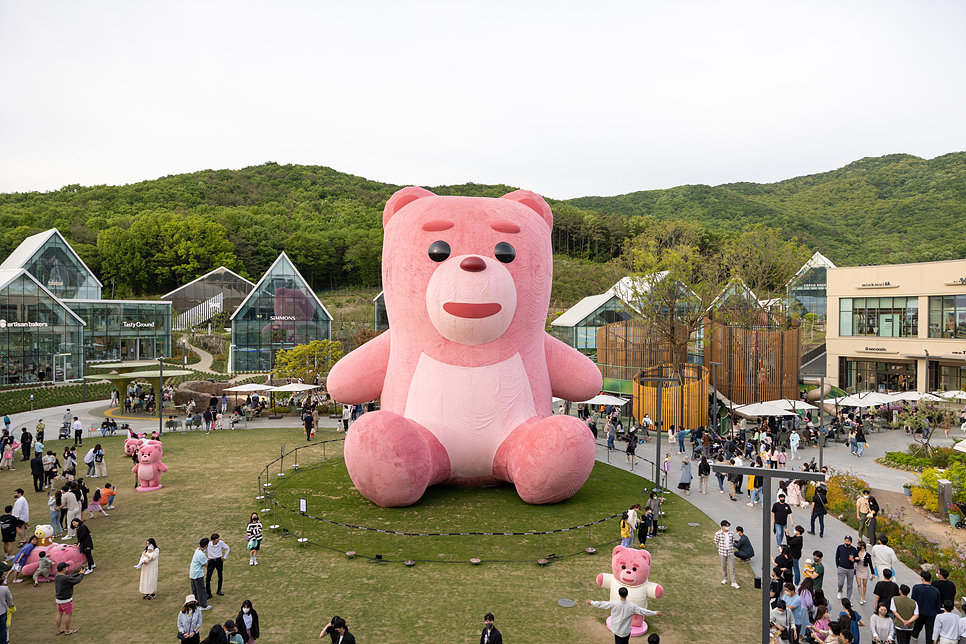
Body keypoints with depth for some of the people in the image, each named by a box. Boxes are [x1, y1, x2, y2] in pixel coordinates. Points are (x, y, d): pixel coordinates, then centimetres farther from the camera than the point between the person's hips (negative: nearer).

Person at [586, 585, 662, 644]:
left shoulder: (614, 604, -20)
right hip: (627, 631, 1)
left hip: (617, 631, -1)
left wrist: (591, 603, 7)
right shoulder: (632, 606, -18)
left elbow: (602, 604, -8)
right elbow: (643, 611, -11)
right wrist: (655, 613, 1)